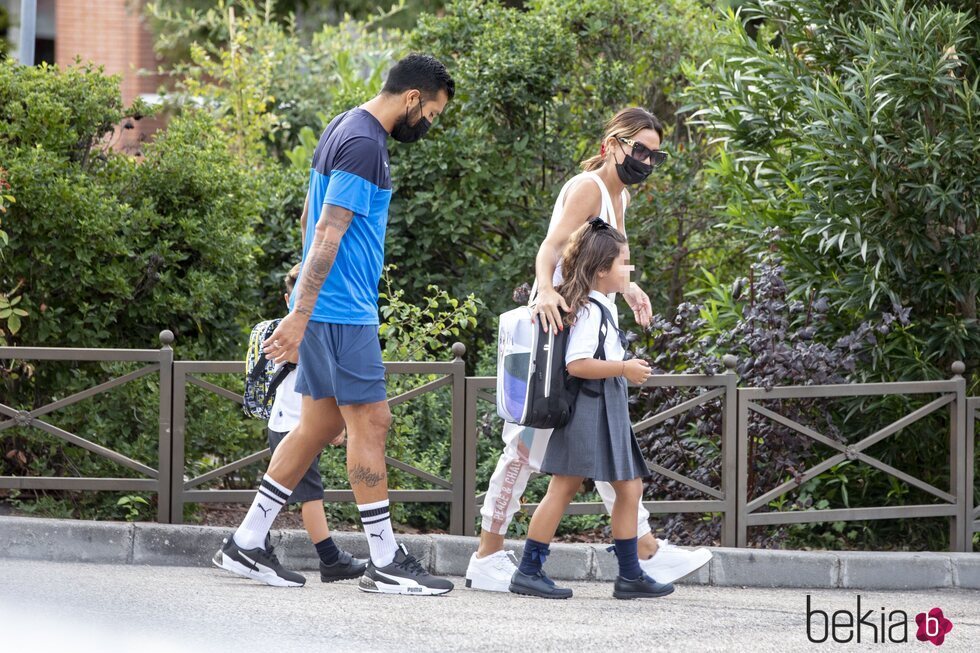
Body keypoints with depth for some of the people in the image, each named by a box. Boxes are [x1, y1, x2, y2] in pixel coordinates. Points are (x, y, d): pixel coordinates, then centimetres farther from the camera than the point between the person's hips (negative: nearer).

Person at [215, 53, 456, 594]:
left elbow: (313, 220, 24)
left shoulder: (344, 129, 16)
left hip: (324, 308, 10)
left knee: (320, 424, 11)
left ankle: (247, 544, 12)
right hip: (342, 311, -10)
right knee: (369, 422, -6)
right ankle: (385, 563, -3)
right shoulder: (365, 145, -16)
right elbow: (328, 233, -22)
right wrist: (300, 316, -25)